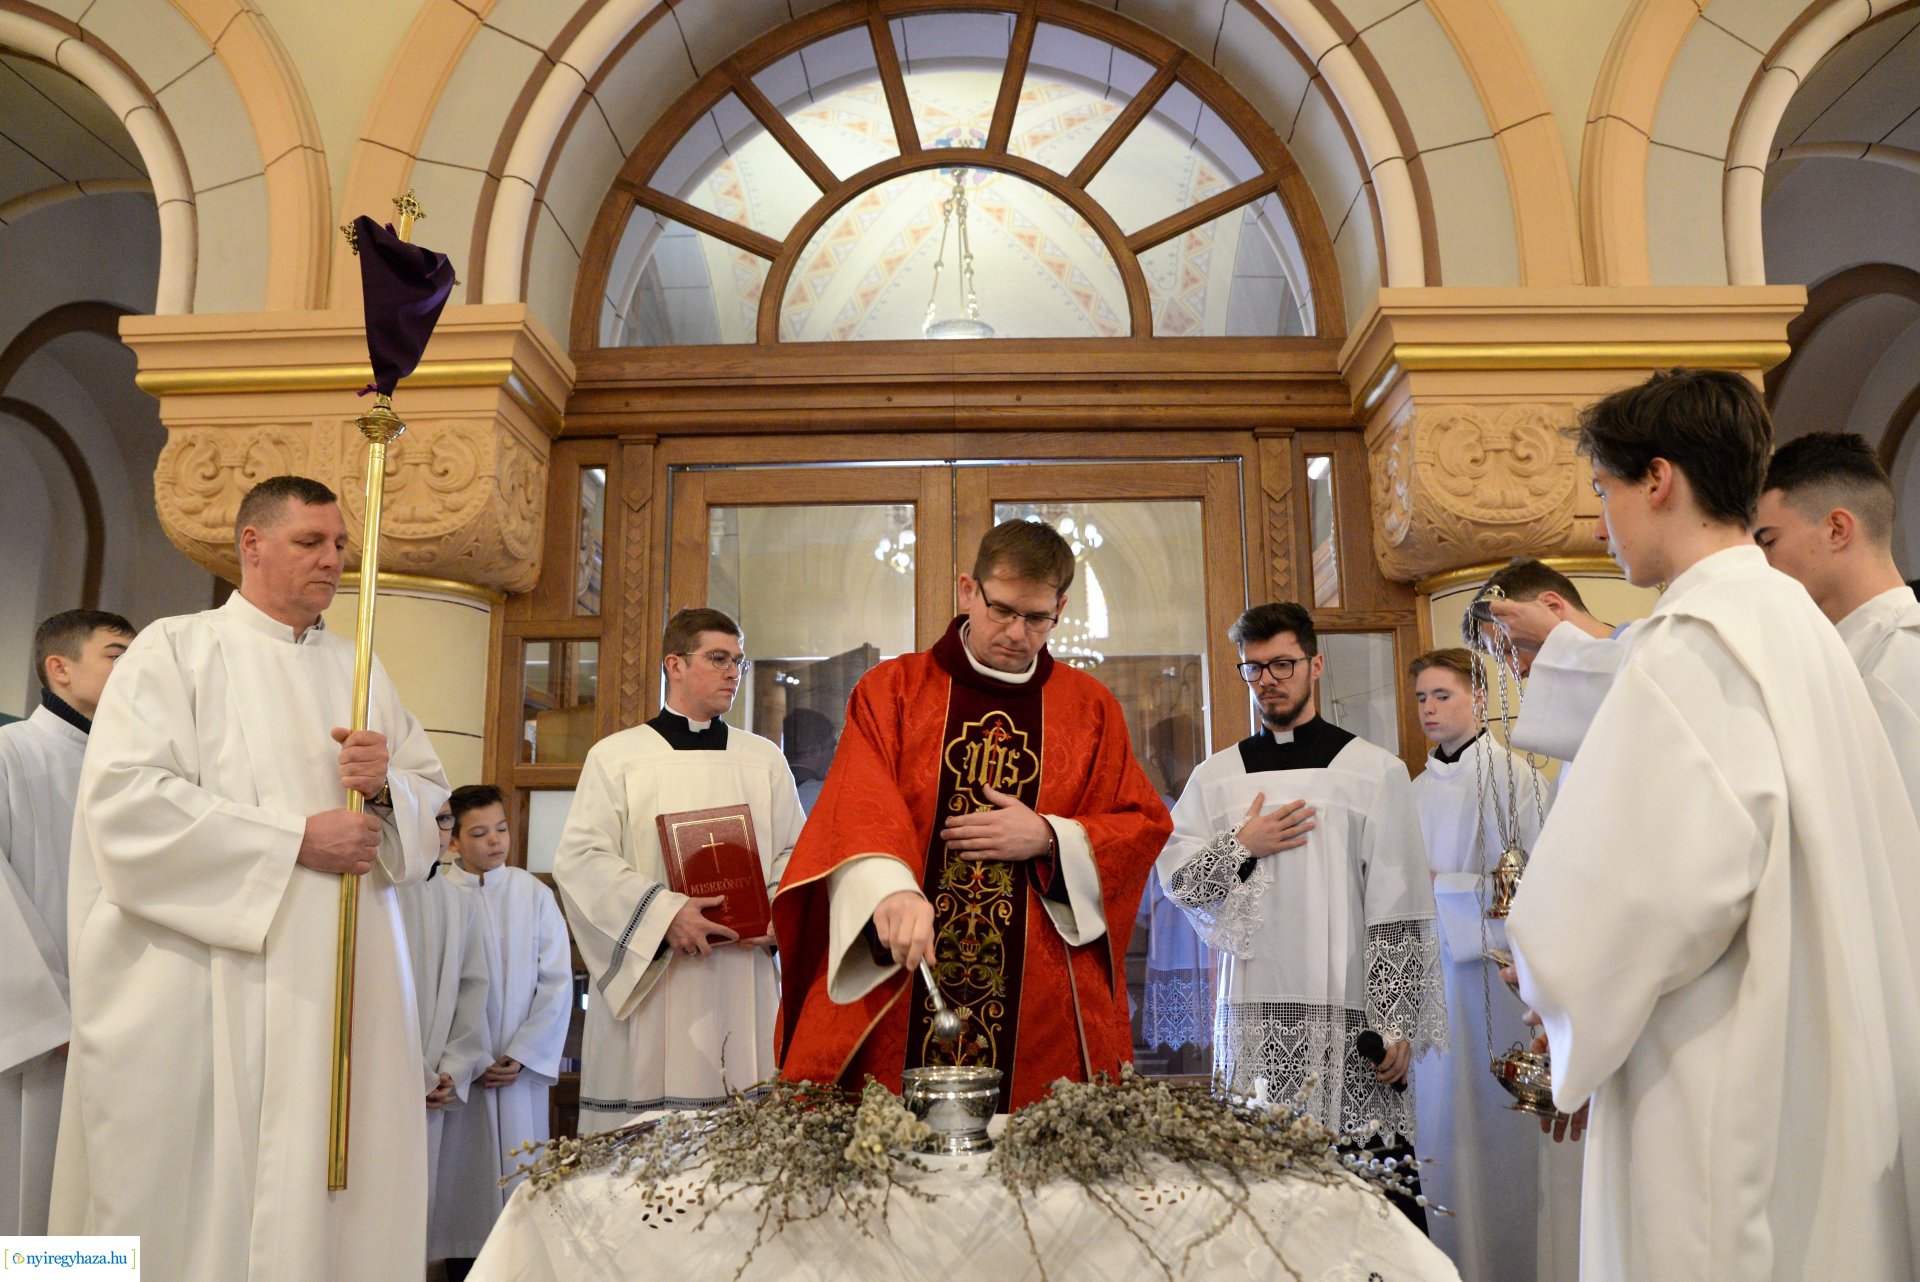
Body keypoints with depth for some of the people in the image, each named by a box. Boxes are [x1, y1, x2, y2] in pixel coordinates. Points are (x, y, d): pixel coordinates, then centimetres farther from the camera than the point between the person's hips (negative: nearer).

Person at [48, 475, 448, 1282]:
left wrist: (386, 787, -9)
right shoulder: (175, 651, 1)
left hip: (345, 984, 5)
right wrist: (296, 840, -14)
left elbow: (431, 799, 14)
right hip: (207, 995, -4)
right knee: (207, 1194, -2)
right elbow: (125, 801, -12)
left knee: (340, 1189, 4)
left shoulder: (359, 670, 16)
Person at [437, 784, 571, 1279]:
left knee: (520, 1181, 4)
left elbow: (557, 982, -1)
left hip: (523, 1065, 1)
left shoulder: (534, 894, 1)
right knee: (463, 1177, 3)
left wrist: (522, 1056, -7)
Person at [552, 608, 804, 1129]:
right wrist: (665, 913, -16)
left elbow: (795, 852, 14)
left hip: (743, 979, 3)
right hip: (645, 977, -2)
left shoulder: (764, 759, 15)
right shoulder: (616, 755, 6)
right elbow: (580, 858, -4)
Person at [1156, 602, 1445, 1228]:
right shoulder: (1216, 775, 12)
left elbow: (1400, 912, -1)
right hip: (1253, 1012, 3)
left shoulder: (1373, 770, 2)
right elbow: (1174, 877, 10)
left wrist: (1397, 1023, -7)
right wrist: (1242, 846, -5)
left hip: (1349, 1012, -2)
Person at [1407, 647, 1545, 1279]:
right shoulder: (1416, 789, 12)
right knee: (1440, 1121, 7)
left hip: (1492, 965, -5)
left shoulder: (1512, 775, -6)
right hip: (1431, 968, 5)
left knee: (1497, 1125, 2)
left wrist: (1440, 884, -10)